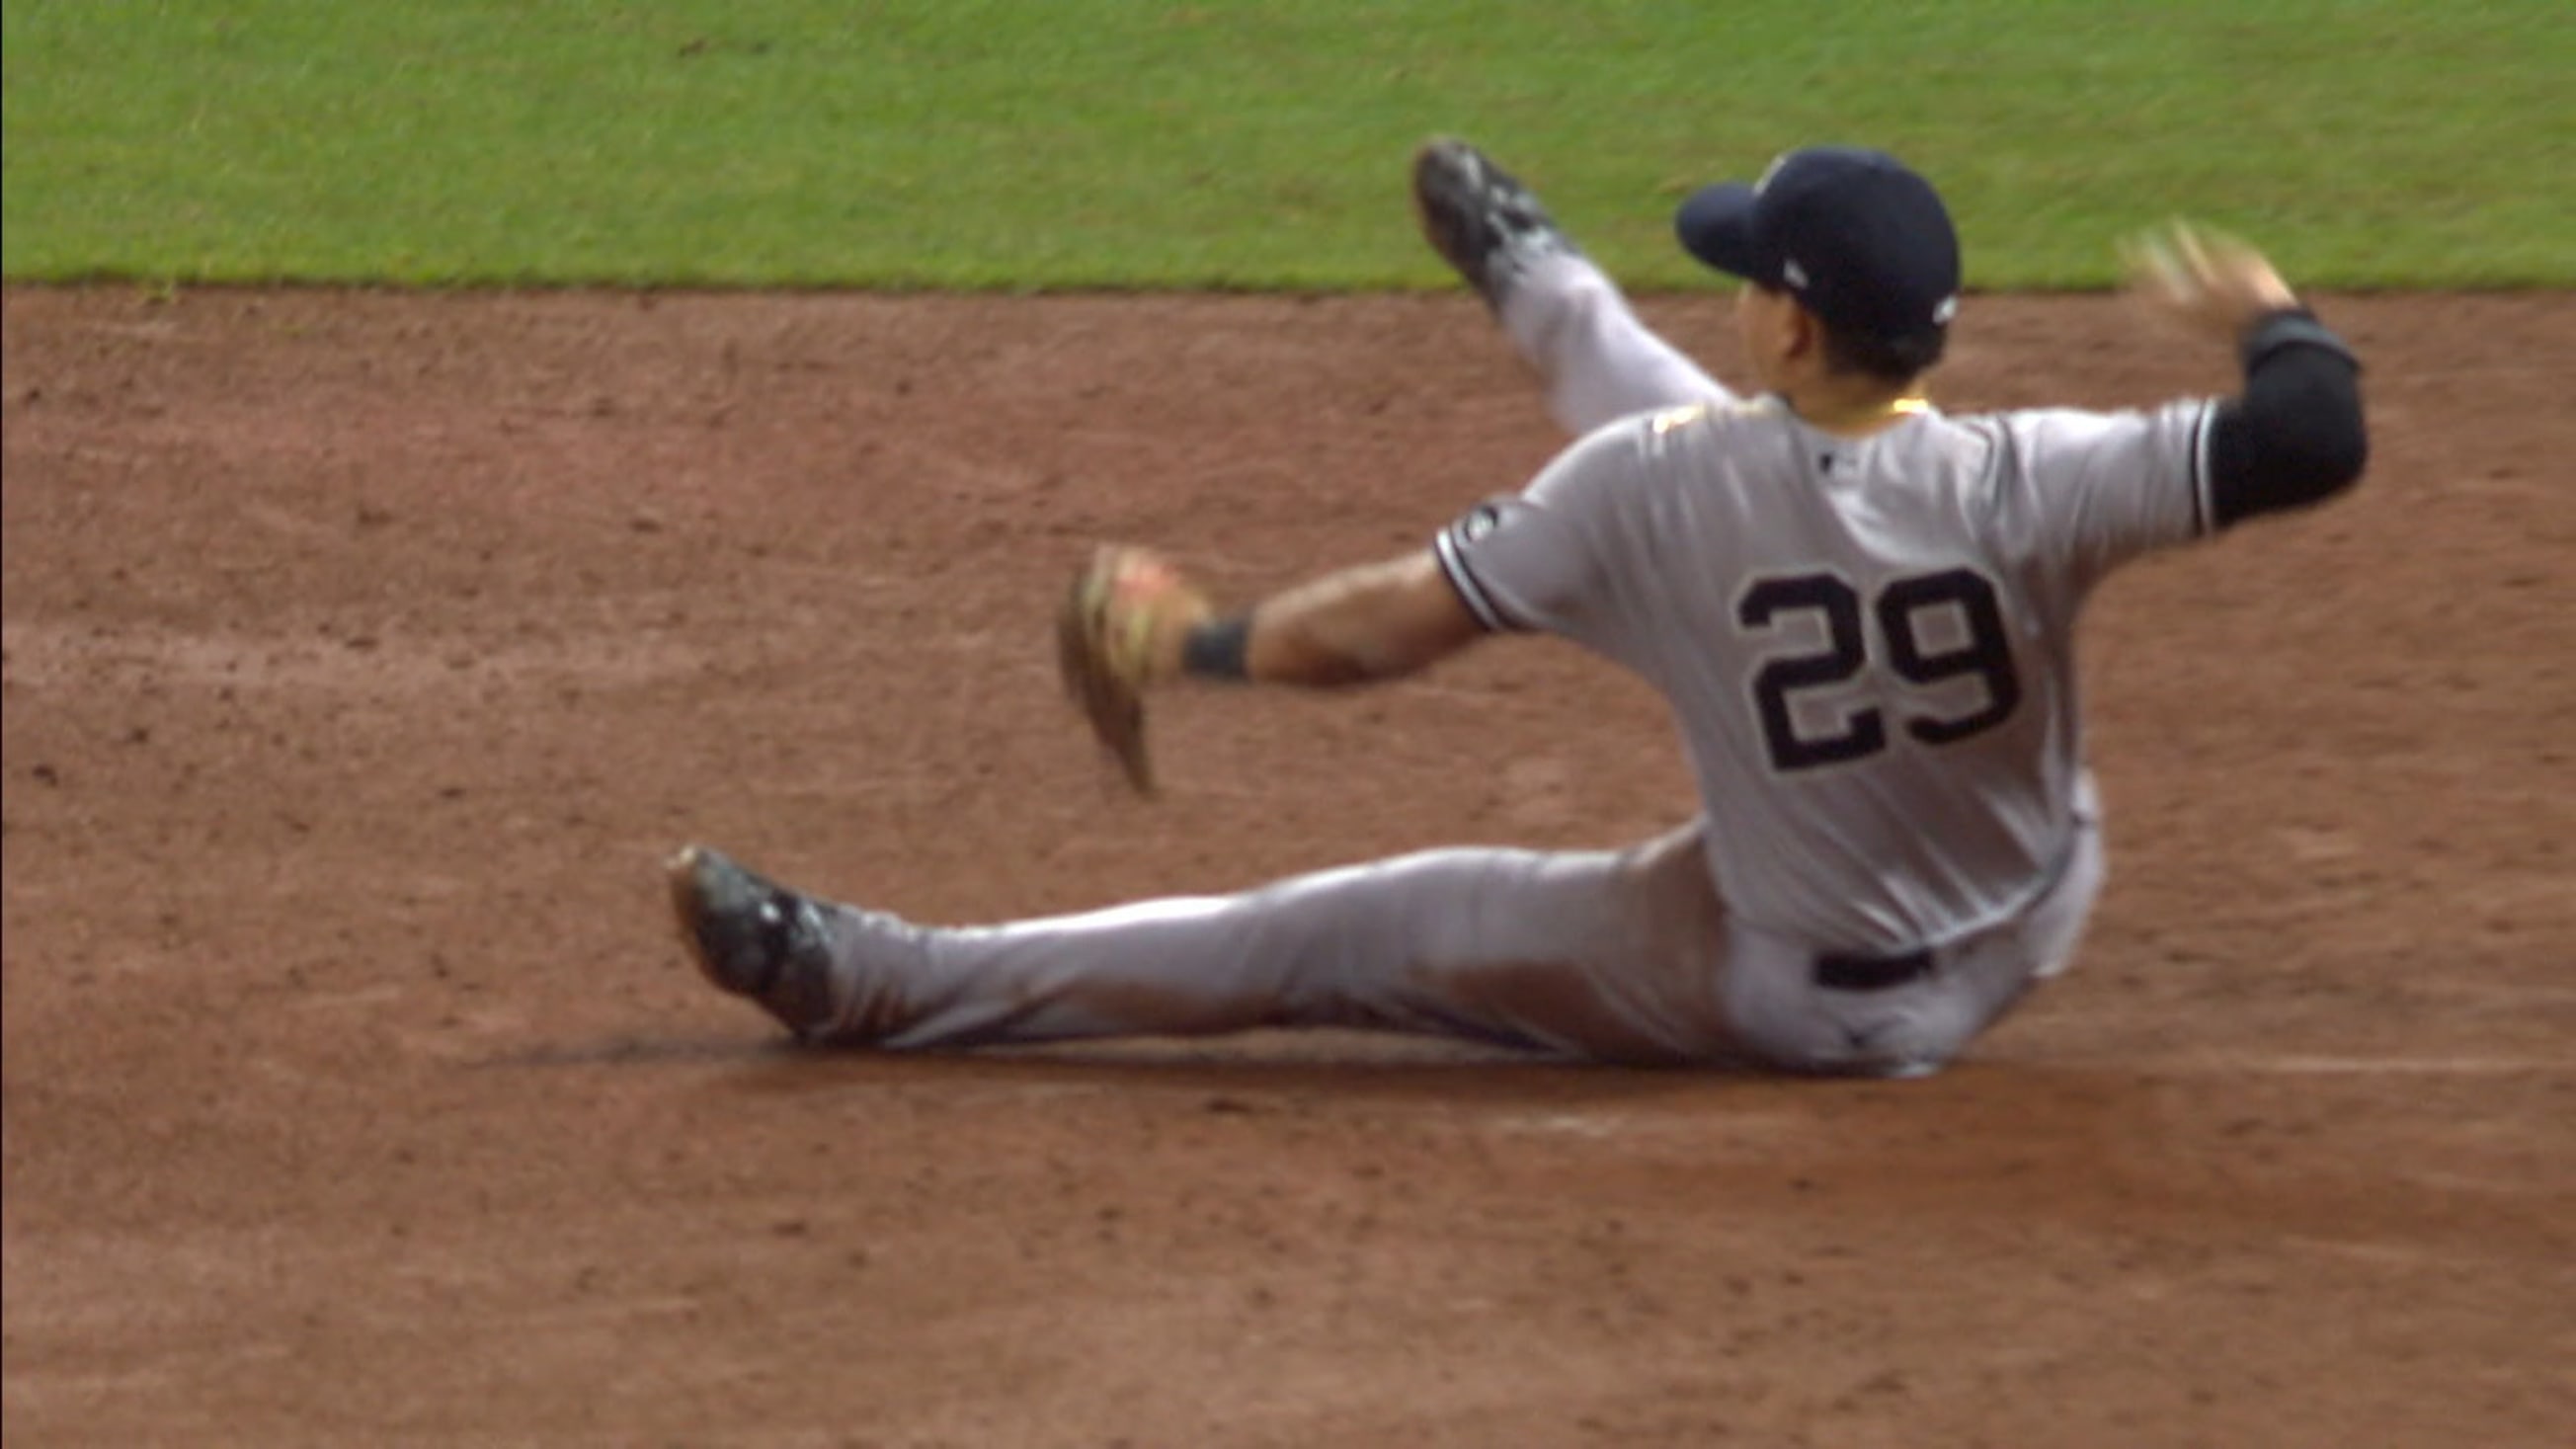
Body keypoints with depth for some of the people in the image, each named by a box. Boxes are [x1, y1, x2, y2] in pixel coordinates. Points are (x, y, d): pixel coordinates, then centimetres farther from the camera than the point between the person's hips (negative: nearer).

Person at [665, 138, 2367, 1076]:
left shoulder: (1666, 493, -28)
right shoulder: (2024, 485, -27)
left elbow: (1388, 627, -18)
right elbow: (2314, 437, -30)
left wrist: (1205, 645, 0)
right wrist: (2274, 322, -7)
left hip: (1788, 997, -4)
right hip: (2022, 940, 4)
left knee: (1373, 930, 5)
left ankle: (884, 980, 6)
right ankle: (1537, 291, 52)